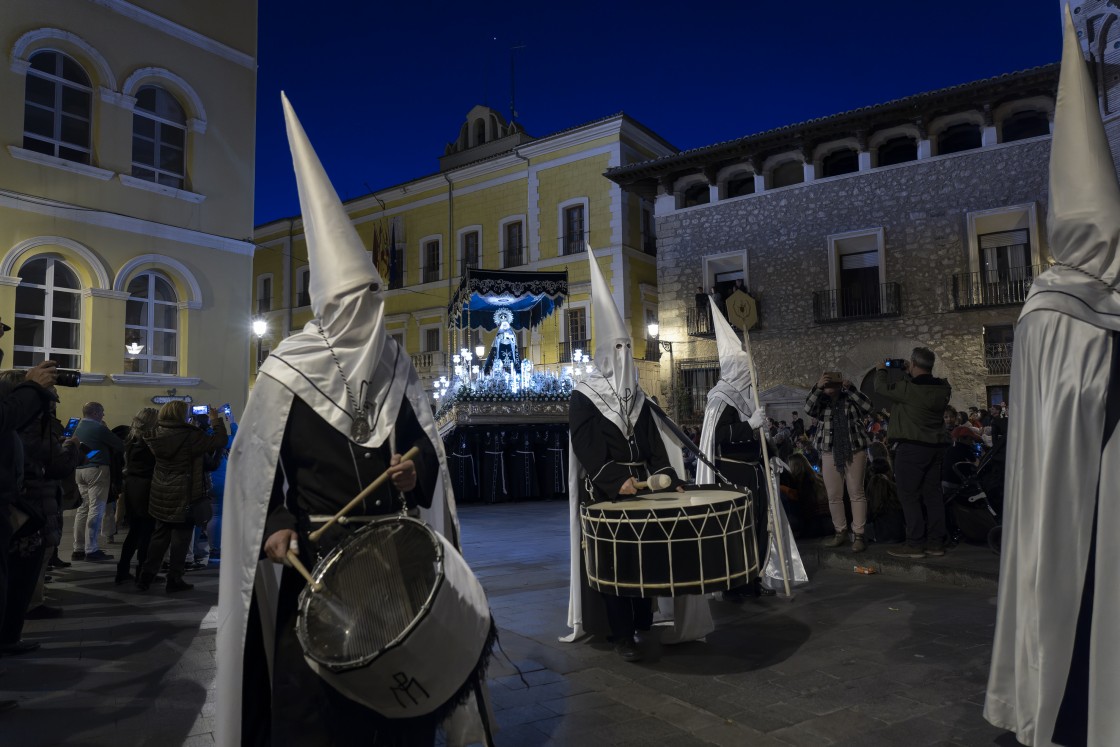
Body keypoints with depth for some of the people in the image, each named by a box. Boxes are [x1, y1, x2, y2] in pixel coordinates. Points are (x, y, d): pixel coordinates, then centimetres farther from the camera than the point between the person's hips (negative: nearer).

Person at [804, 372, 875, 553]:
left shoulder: (851, 398, 3)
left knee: (856, 493, -1)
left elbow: (868, 407, -12)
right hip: (830, 453, 3)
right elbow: (808, 408, -11)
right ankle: (840, 532, 18)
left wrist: (851, 388, -20)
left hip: (855, 450, -3)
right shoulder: (822, 402, 8)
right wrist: (817, 387, -24)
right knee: (833, 496, 6)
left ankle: (858, 535, 4)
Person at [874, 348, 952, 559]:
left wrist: (881, 371, 14)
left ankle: (915, 543, -1)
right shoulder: (942, 388, 3)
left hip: (912, 447, -7)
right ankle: (936, 542, 15)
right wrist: (910, 373, 26)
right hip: (936, 446, 7)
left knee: (909, 495, -1)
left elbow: (881, 387, -4)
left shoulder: (908, 388, -18)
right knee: (932, 494, 11)